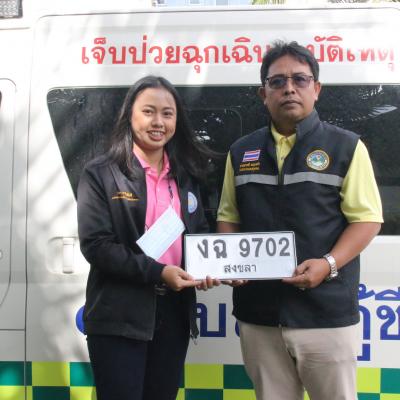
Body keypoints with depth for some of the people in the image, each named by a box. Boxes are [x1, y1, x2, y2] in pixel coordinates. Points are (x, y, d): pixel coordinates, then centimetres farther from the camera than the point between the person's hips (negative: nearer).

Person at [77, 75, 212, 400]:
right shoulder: (101, 173, -5)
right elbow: (96, 244, -13)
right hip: (119, 318, -5)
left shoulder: (186, 175, 12)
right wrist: (157, 272, -21)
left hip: (174, 313, 5)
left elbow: (199, 234, 16)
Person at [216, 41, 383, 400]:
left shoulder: (345, 146, 0)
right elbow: (228, 217, 16)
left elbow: (367, 218, -4)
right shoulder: (241, 153, 12)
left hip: (325, 312, -3)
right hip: (258, 312, 4)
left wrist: (328, 264, -18)